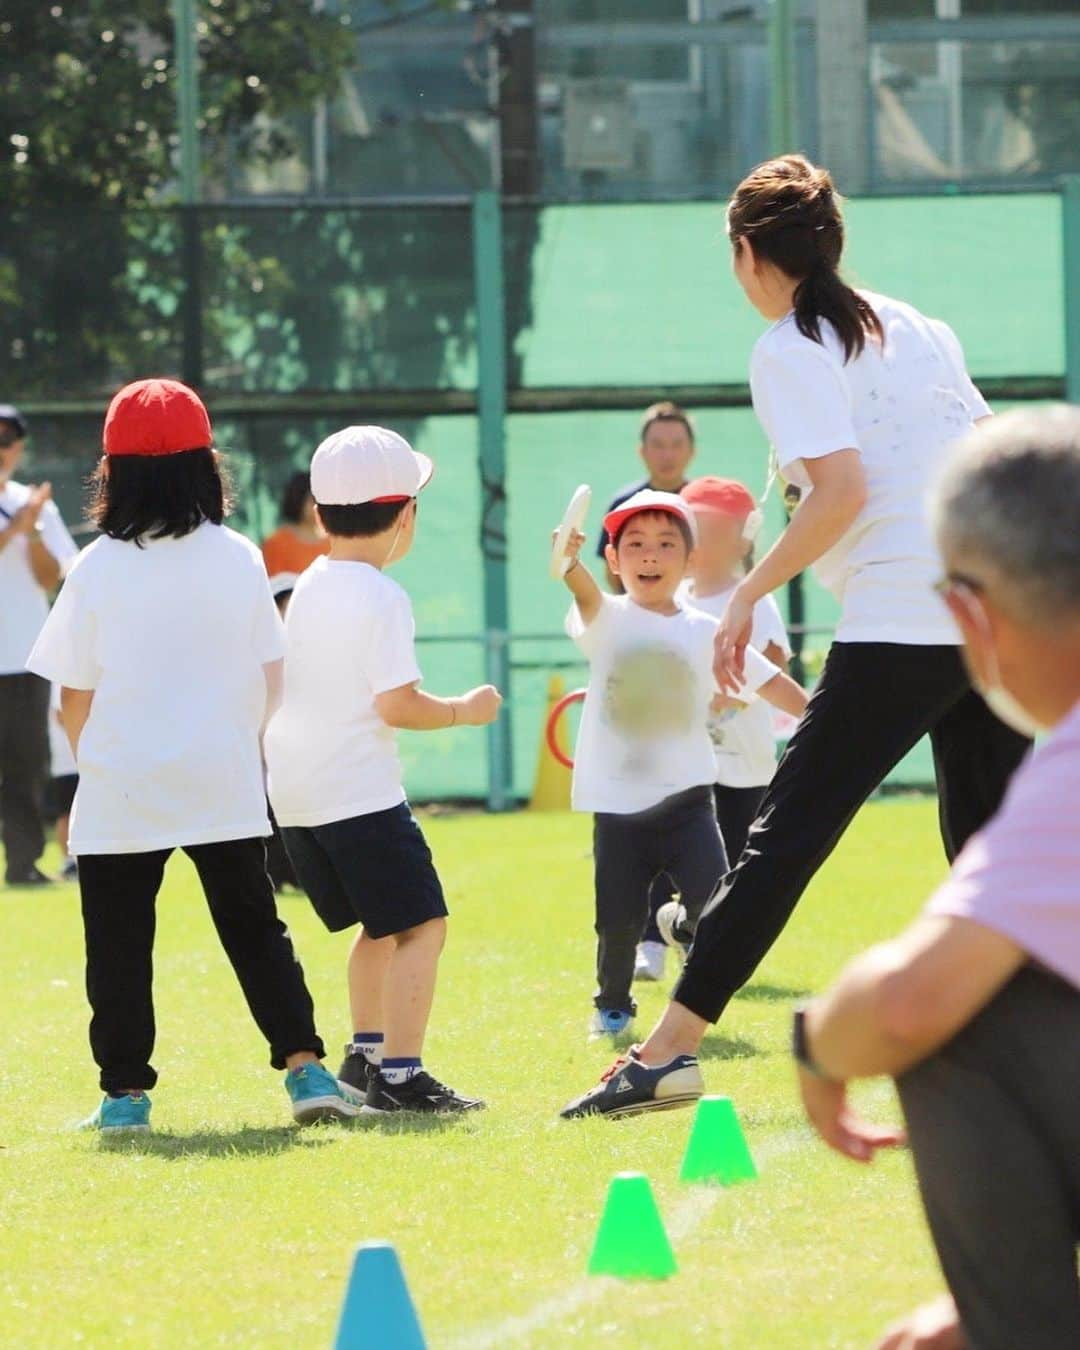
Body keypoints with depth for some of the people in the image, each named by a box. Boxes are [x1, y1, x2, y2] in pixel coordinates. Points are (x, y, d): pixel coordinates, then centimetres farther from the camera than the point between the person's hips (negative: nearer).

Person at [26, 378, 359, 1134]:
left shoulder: (98, 569, -7)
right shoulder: (239, 560, 0)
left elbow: (75, 697, -3)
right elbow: (271, 677, 5)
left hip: (120, 790, -2)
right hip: (225, 787, 2)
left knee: (119, 945, 6)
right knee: (255, 931, 10)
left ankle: (126, 1092, 7)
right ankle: (305, 1069, 1)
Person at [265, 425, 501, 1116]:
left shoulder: (308, 586, 10)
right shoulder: (381, 598, -14)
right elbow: (397, 704, -19)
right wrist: (463, 711, -4)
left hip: (295, 793, 9)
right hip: (359, 792, -9)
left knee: (379, 924, 25)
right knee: (422, 924, -8)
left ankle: (364, 1055, 34)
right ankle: (399, 1076, -17)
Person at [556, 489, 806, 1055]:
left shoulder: (705, 633, 3)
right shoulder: (608, 621, -4)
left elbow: (769, 682, 8)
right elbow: (586, 595, -27)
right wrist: (569, 564, -50)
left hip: (685, 796, 1)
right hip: (617, 802, -1)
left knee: (712, 907, -13)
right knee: (619, 921, 4)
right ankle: (612, 1005, 29)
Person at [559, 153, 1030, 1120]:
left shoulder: (791, 352, -5)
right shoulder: (917, 328, 17)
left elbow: (842, 489, -17)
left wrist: (748, 595, -10)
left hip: (899, 627, -7)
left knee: (788, 832, -6)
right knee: (986, 838, 15)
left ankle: (670, 1048, -8)